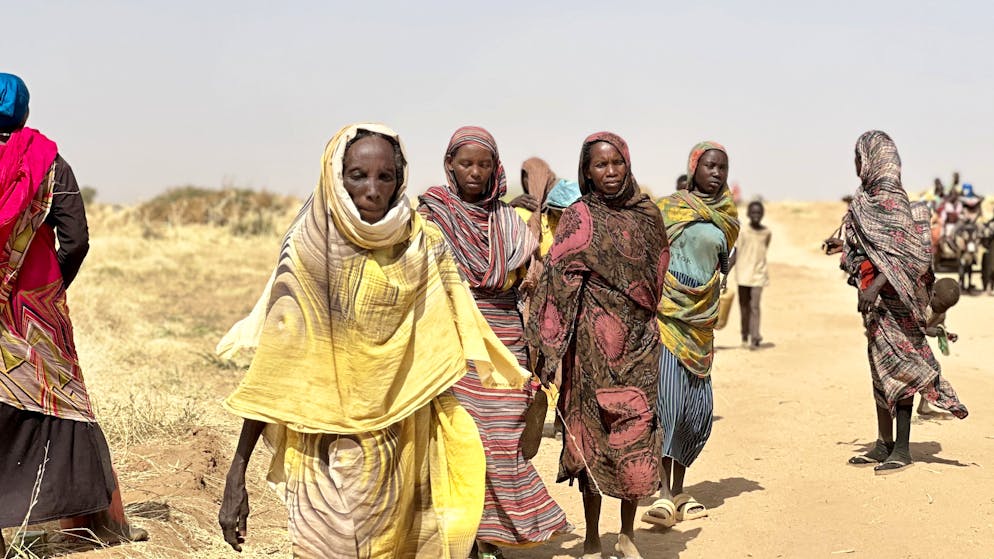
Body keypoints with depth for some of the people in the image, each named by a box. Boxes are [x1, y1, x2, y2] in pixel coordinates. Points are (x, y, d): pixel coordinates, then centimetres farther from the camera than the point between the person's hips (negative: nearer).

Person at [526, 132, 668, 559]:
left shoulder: (647, 214, 9)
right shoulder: (578, 217, -2)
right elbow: (558, 279, -6)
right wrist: (549, 342, -12)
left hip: (639, 336, 3)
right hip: (594, 336, -3)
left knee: (637, 428, 1)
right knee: (593, 427, 1)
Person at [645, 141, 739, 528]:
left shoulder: (727, 215, 13)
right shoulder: (669, 209, -2)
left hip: (701, 319, 6)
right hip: (668, 314, -6)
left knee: (699, 408, 5)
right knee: (668, 398, -15)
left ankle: (678, 490, 16)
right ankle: (665, 493, -14)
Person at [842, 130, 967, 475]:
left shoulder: (890, 198, -15)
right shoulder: (872, 196, 12)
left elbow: (903, 252, -23)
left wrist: (875, 286, -28)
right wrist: (845, 248, 30)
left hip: (891, 296, -10)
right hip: (876, 299, 10)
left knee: (896, 366, -4)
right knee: (880, 367, 12)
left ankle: (902, 449, 2)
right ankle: (884, 444, 20)